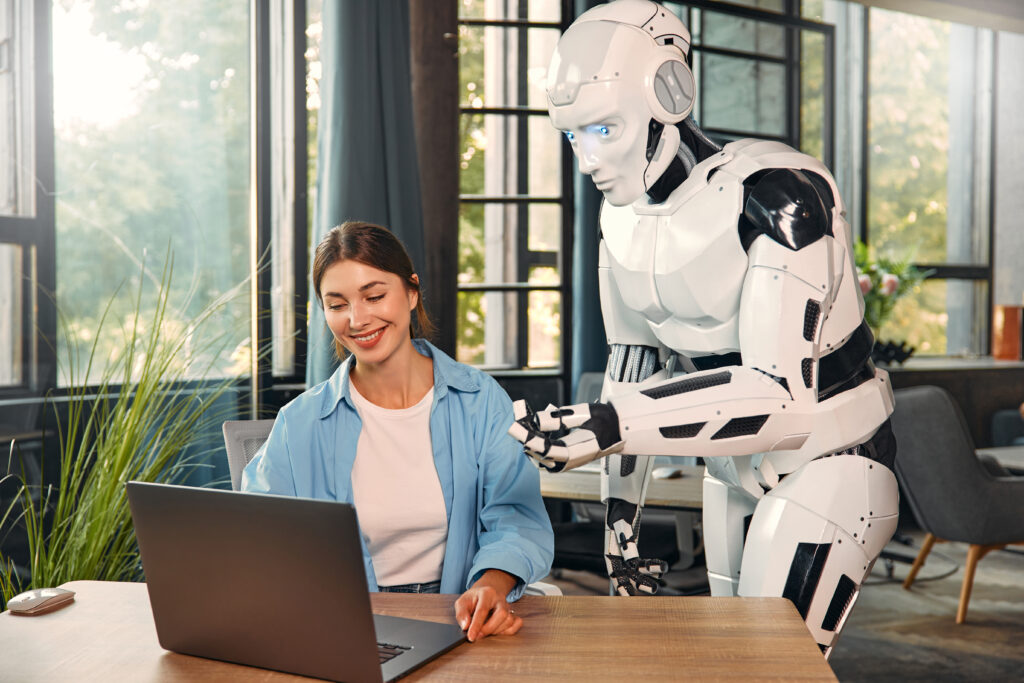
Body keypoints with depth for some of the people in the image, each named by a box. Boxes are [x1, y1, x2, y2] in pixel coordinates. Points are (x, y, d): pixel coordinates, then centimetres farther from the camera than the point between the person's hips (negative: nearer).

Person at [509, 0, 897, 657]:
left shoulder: (778, 194, -26)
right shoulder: (622, 220, -2)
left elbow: (780, 395, -32)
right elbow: (634, 367, 6)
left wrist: (600, 424, -39)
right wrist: (621, 511, 7)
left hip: (828, 463, -7)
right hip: (734, 472, 7)